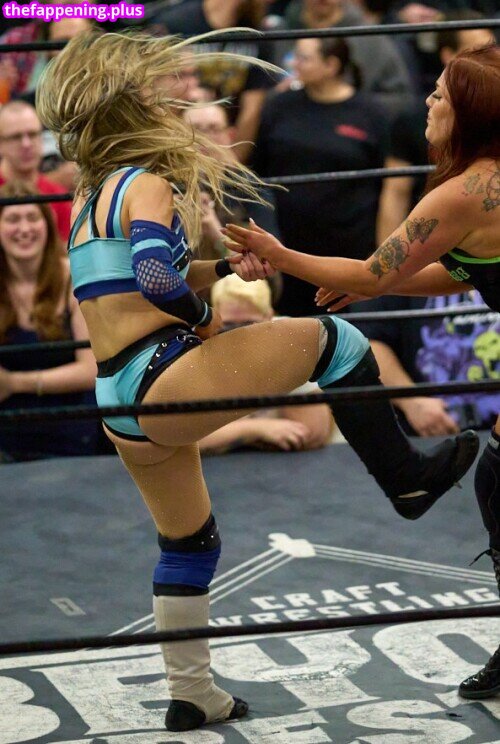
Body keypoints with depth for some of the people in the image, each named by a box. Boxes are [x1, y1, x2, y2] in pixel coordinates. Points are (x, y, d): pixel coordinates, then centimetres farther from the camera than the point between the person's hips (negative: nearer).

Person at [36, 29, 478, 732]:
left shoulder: (94, 196, 18)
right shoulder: (147, 184, -10)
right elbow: (155, 276, -26)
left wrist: (223, 270, 15)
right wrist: (203, 313, -7)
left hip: (122, 406, 10)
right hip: (163, 380, -10)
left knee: (188, 541, 23)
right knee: (331, 339, -3)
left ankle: (192, 694, 30)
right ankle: (406, 478, 7)